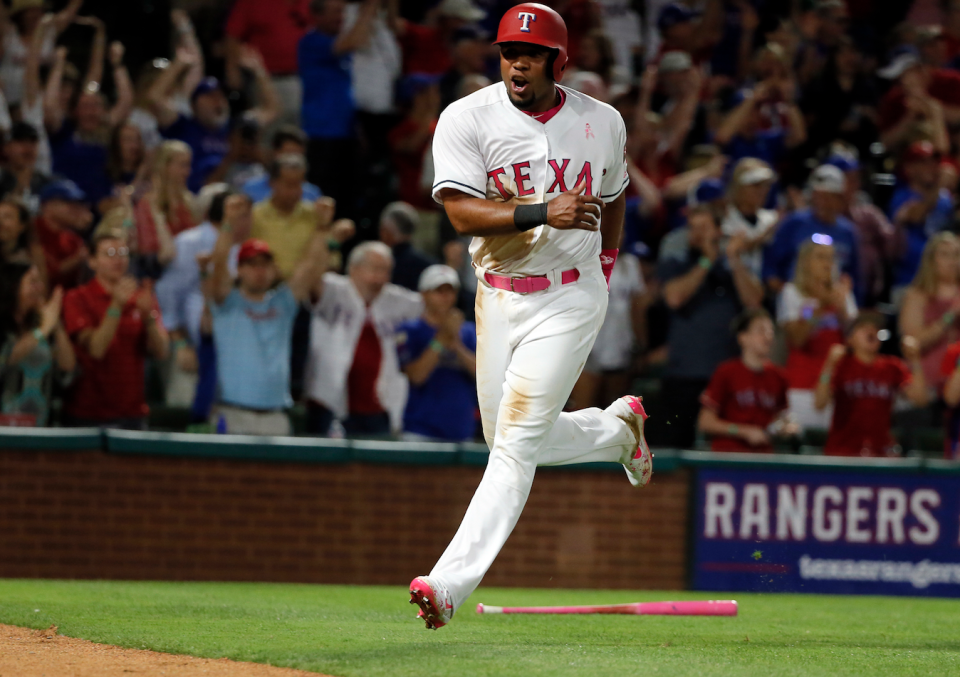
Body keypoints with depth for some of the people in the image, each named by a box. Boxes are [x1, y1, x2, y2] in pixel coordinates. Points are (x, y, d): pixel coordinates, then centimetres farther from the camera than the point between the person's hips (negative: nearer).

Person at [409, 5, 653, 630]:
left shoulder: (603, 124, 0)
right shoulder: (468, 120, -8)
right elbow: (462, 212, -20)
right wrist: (542, 213, -31)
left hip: (571, 301, -2)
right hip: (499, 297, 2)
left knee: (518, 441, -13)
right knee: (511, 442, 13)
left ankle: (451, 584, -19)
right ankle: (618, 426, 42)